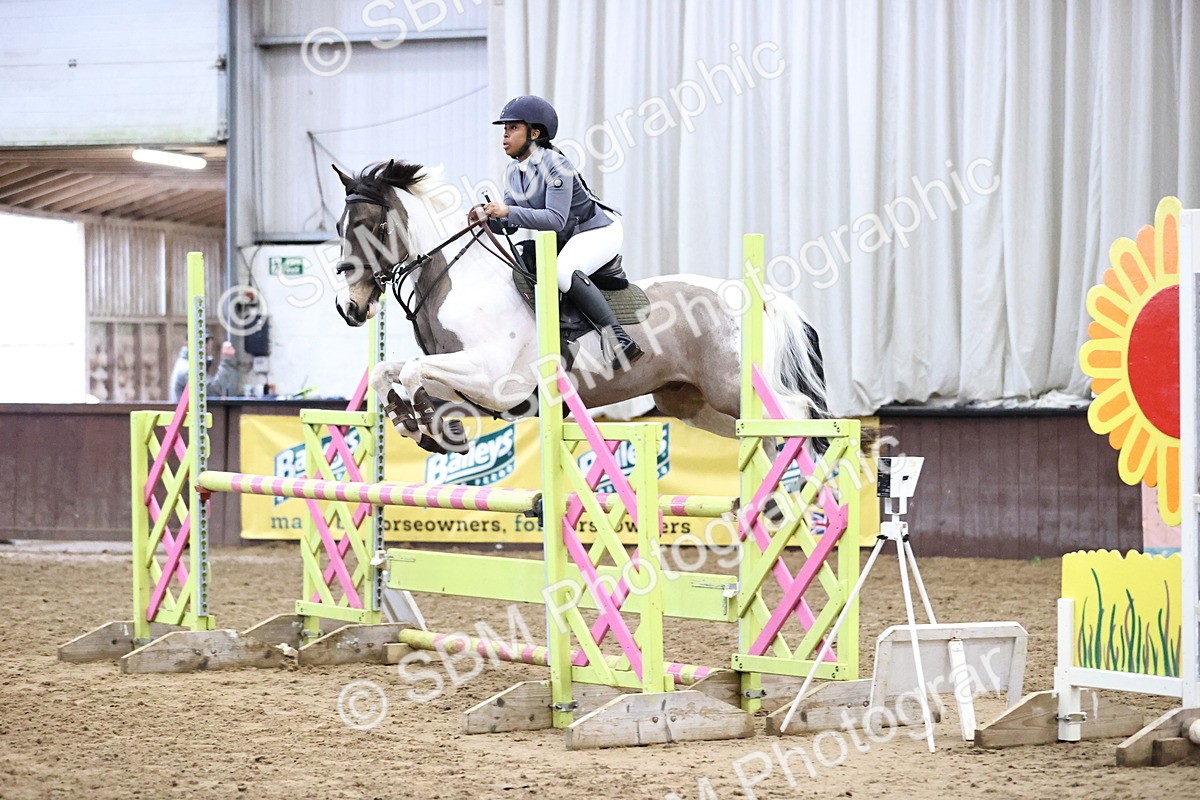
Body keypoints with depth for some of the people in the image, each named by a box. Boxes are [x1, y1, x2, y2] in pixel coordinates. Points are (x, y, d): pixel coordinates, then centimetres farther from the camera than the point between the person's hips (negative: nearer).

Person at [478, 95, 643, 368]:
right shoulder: (513, 173, 3)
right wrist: (489, 218, -18)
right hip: (564, 240, 10)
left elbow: (555, 219, -31)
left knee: (564, 271, -35)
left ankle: (617, 338, -33)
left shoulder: (555, 165, -23)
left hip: (600, 230, -10)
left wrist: (507, 211, -37)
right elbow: (510, 225, 5)